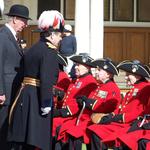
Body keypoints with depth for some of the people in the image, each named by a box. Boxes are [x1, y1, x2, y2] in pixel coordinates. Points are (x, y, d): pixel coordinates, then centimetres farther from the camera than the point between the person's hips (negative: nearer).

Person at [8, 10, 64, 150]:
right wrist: (46, 103, -20)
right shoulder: (50, 51, -12)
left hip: (25, 94, 9)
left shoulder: (33, 49, 15)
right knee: (34, 138, -3)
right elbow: (46, 79, -22)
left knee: (21, 134, 11)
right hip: (37, 97, -9)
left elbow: (28, 73, 14)